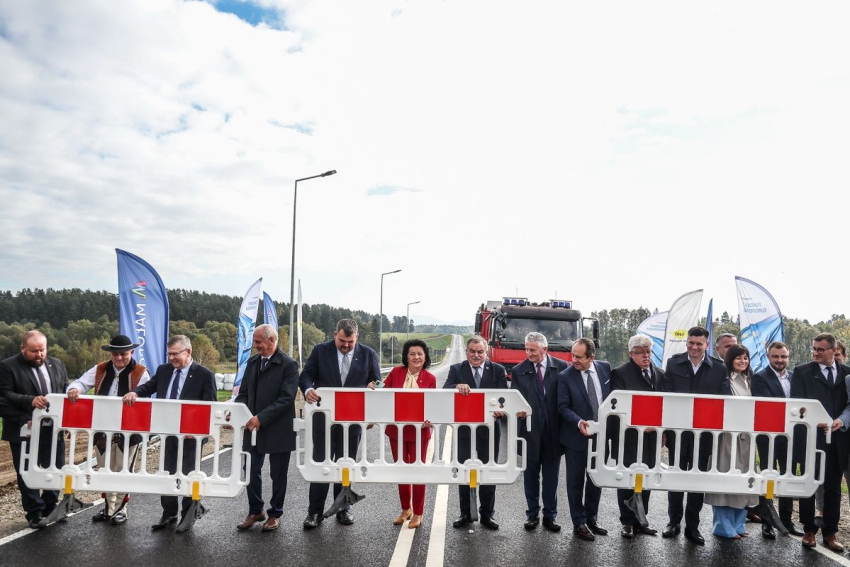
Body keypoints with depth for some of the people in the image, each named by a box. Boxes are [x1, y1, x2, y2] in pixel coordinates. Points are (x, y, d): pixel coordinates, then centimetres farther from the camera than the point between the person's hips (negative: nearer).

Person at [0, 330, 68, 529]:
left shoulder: (56, 364, 8)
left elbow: (66, 391, 11)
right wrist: (30, 400, -29)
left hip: (54, 429, 4)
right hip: (24, 431, -4)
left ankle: (50, 507, 29)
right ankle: (34, 513, 18)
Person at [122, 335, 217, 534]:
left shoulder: (204, 374, -11)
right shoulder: (163, 370, 6)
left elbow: (210, 406, -11)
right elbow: (149, 387, 5)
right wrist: (135, 393, -17)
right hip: (167, 431, 5)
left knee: (188, 474, 5)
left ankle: (188, 516, 20)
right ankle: (168, 514, 29)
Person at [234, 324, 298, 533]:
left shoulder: (289, 365, -12)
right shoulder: (252, 362, 7)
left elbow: (286, 398, -18)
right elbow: (244, 393, 10)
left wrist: (261, 418, -23)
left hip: (278, 429, -5)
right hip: (253, 427, 5)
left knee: (278, 474, 9)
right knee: (252, 472, 13)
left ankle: (275, 514, 26)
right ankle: (255, 511, 31)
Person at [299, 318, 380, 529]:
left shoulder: (368, 354, 1)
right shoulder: (320, 351, -1)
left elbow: (377, 382, 6)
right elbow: (305, 376, 1)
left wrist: (373, 386, -17)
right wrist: (308, 389, -20)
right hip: (324, 417, -1)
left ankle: (343, 508, 25)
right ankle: (315, 511, 13)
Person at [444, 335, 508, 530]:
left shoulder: (497, 370, 1)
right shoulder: (456, 369, 0)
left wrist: (500, 408, -30)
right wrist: (457, 386, -34)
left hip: (489, 428, 0)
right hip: (465, 429, 0)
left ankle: (487, 514, 23)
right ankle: (466, 514, 24)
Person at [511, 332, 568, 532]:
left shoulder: (561, 367, -2)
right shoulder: (519, 371, 1)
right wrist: (518, 410, -22)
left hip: (553, 431, -1)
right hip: (530, 431, 1)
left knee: (551, 477, 10)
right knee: (530, 476, 11)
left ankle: (550, 516, 22)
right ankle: (532, 514, 24)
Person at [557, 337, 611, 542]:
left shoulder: (605, 368, -3)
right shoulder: (565, 376, -13)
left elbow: (612, 395, 8)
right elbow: (563, 407, -13)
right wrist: (579, 422, -28)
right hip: (576, 437, -4)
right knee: (576, 481, 6)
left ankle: (591, 519, 32)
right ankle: (579, 523, 20)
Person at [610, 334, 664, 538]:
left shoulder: (659, 374, 11)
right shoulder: (620, 373, -7)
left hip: (651, 436, 5)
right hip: (628, 436, -5)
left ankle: (640, 520, 23)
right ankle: (628, 522, 14)